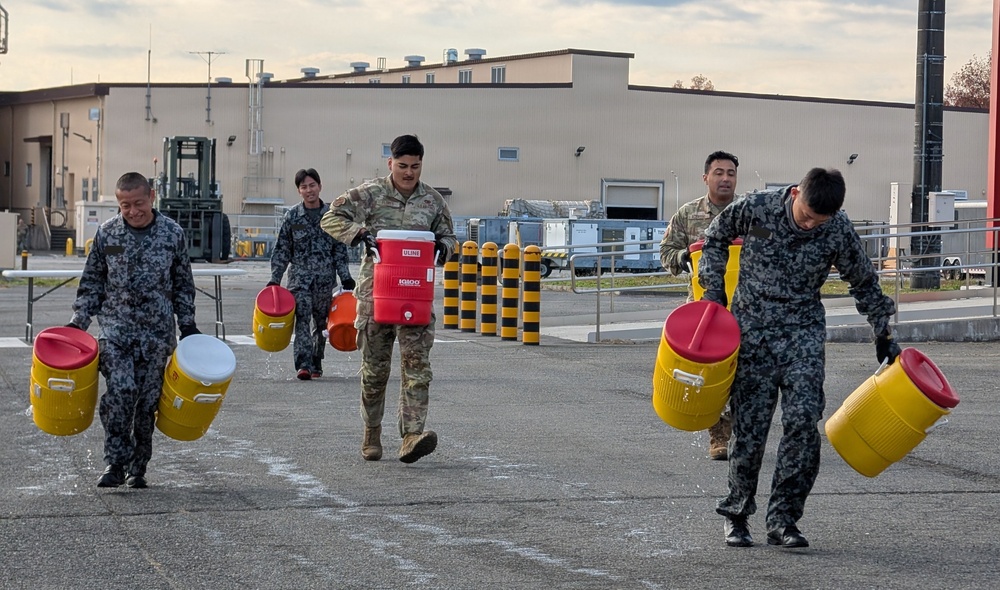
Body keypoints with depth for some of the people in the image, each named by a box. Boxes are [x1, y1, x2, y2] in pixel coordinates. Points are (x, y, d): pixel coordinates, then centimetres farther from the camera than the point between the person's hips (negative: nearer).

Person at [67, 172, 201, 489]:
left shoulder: (172, 233, 1)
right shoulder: (107, 233, 2)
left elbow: (183, 284, 10)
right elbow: (92, 282, 9)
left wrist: (187, 324, 7)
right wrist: (78, 322, 3)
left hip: (157, 333, 0)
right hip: (115, 327, 0)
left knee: (147, 401, 1)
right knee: (120, 391, -18)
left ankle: (137, 468, 15)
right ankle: (115, 463, -8)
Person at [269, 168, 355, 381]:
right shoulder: (292, 216, 4)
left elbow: (340, 249, 8)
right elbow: (281, 250, 7)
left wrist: (345, 278, 2)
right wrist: (275, 279, 1)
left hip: (325, 278, 1)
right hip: (300, 276, -1)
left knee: (321, 322, 9)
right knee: (302, 319, -15)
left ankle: (316, 363, 23)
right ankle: (303, 364, -22)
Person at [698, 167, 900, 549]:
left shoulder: (839, 232, -10)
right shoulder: (754, 208, -12)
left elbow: (864, 283, 7)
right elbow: (715, 238, 8)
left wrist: (883, 335, 12)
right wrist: (714, 290, 0)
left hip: (803, 334, 1)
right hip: (751, 332, 0)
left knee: (803, 421, -14)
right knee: (750, 426, -1)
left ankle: (783, 518, -7)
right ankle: (736, 514, 18)